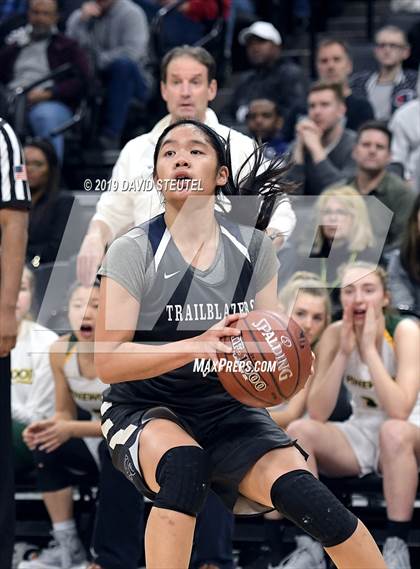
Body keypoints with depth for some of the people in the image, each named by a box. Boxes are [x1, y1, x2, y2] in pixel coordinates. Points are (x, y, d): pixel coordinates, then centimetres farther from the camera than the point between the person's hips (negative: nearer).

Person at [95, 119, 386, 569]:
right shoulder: (132, 252, -13)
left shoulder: (252, 247, -1)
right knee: (183, 463, -37)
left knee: (296, 487, -22)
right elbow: (107, 360, -20)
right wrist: (197, 347, -34)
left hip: (223, 408, 3)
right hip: (142, 409, -3)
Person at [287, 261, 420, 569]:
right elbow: (317, 414, -15)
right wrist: (344, 352, -23)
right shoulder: (335, 334, -8)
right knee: (299, 431, -23)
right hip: (360, 435, 4)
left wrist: (369, 347, -30)